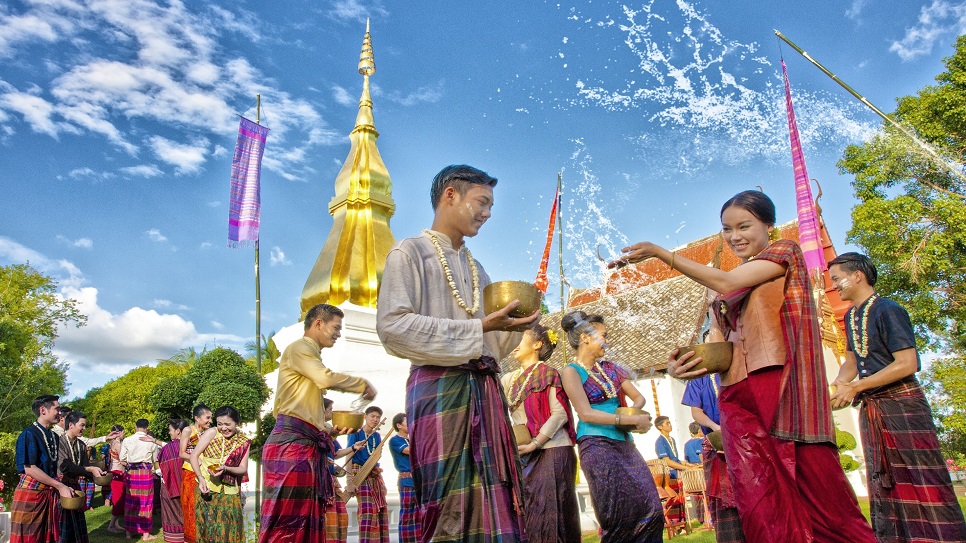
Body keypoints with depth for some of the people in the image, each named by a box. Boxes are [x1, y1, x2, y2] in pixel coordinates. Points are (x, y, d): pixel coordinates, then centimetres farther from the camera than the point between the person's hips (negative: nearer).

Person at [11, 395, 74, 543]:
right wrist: (60, 486, -18)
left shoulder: (54, 436, 11)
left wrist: (63, 487, 2)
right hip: (30, 493, -7)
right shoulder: (29, 434, -12)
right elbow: (30, 469, -17)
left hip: (50, 493, 7)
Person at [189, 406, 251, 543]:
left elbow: (243, 469, 2)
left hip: (229, 489, 2)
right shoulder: (212, 433, -4)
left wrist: (225, 468, -17)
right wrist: (201, 478, -18)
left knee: (231, 528, 2)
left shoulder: (244, 442, 2)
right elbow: (194, 456, -5)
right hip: (207, 486, -2)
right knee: (208, 525, 1)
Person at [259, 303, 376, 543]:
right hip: (292, 443, -9)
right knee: (287, 522, -11)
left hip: (308, 446, 9)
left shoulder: (312, 358, 26)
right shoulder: (298, 348, 0)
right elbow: (327, 378, -19)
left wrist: (330, 429, 15)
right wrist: (363, 384, -5)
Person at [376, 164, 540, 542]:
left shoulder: (477, 270, 24)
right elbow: (392, 326, -13)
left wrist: (512, 325, 2)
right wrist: (478, 328, -15)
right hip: (441, 387, -6)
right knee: (451, 511, -8)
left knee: (494, 506, 4)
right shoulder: (410, 252, 2)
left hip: (485, 390, 7)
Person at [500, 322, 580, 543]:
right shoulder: (510, 379, 15)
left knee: (550, 512, -7)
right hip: (525, 455, 6)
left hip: (552, 450, -6)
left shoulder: (547, 373, -3)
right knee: (528, 512, 5)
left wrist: (534, 444, -17)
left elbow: (560, 414, -12)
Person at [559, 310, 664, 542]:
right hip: (597, 445, -6)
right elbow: (586, 413, -14)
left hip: (624, 443, 7)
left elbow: (638, 397, 19)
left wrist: (635, 411, -6)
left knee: (651, 509, 0)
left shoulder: (608, 368, 16)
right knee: (622, 513, -9)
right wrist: (632, 420, -15)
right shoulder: (572, 371, -3)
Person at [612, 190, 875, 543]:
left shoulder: (786, 252, 8)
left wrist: (661, 253, -10)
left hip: (785, 391, -5)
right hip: (740, 400, 5)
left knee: (818, 495, -4)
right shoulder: (722, 292, 21)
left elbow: (728, 283, -9)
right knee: (763, 508, 0)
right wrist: (686, 366, -11)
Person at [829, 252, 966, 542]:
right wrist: (838, 384, -2)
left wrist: (855, 387, -21)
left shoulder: (888, 311, -13)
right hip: (870, 409, 9)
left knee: (923, 483, -6)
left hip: (902, 404, -8)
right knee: (883, 485, 12)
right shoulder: (851, 316, 12)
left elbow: (907, 364, -20)